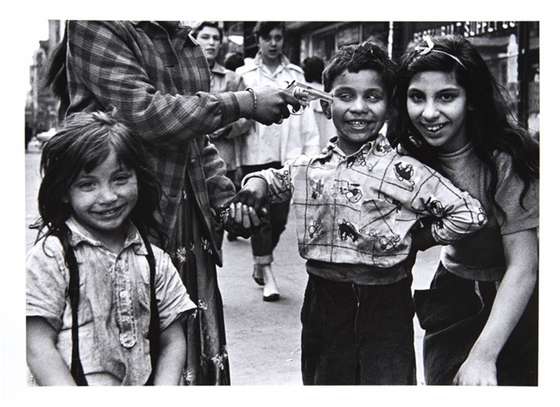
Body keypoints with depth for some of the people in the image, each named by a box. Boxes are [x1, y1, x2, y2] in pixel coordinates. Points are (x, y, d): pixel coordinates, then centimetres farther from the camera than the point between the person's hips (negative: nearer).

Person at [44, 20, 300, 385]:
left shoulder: (187, 44, 16)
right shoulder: (96, 26, -6)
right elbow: (142, 112, -19)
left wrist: (227, 199, 11)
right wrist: (242, 104, -18)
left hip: (190, 218, 7)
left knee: (200, 340, 6)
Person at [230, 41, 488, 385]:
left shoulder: (401, 170, -14)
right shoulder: (307, 168, 3)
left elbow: (469, 214, -16)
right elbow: (273, 178, 23)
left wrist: (418, 240, -7)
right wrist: (254, 187, 2)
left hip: (385, 308, -4)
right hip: (322, 303, 5)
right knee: (321, 382, 19)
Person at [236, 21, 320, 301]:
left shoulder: (295, 74, 10)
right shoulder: (244, 74, 4)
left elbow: (306, 117, 6)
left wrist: (312, 152, 0)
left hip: (287, 155, 2)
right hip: (255, 154, -2)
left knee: (280, 217, 6)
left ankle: (259, 264, 28)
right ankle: (267, 274, 3)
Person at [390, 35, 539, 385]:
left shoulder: (505, 158, -24)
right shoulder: (409, 156, -7)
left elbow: (523, 267, -26)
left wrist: (483, 355, -32)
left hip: (516, 302, -4)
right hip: (454, 294, 4)